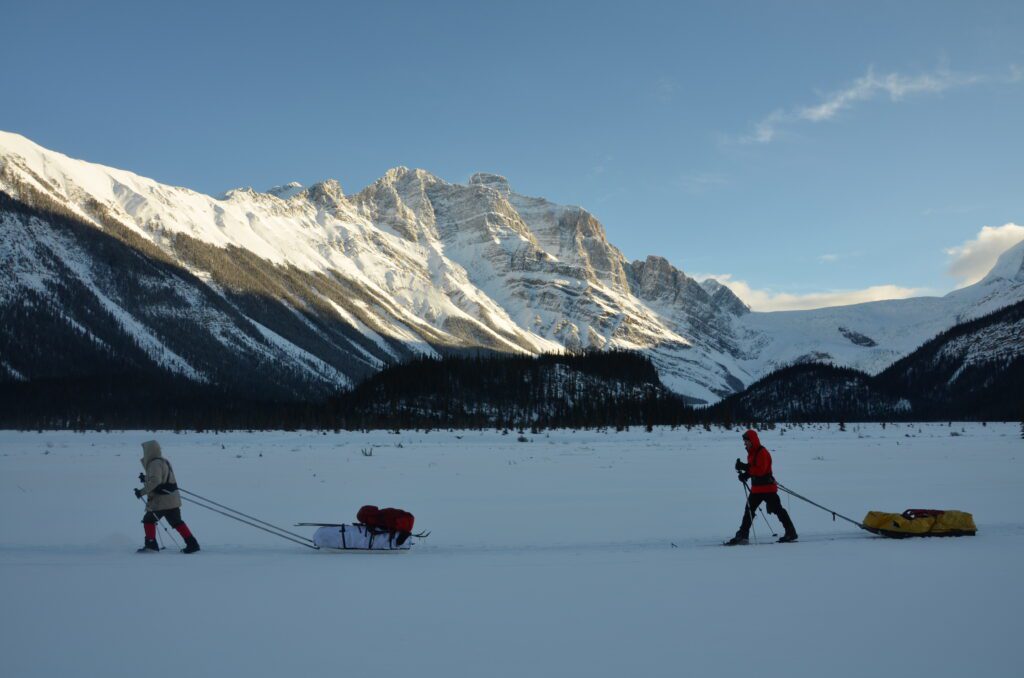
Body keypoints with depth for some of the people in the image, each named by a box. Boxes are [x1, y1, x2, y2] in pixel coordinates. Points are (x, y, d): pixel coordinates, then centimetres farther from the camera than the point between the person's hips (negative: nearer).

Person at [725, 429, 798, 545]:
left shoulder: (762, 453, -18)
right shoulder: (752, 453, 12)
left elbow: (760, 470, -27)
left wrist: (745, 467, -30)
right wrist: (745, 474, 0)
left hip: (767, 487, -10)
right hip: (756, 488, 10)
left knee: (777, 509, -4)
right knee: (749, 510, 9)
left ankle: (791, 533, 5)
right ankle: (742, 535, 12)